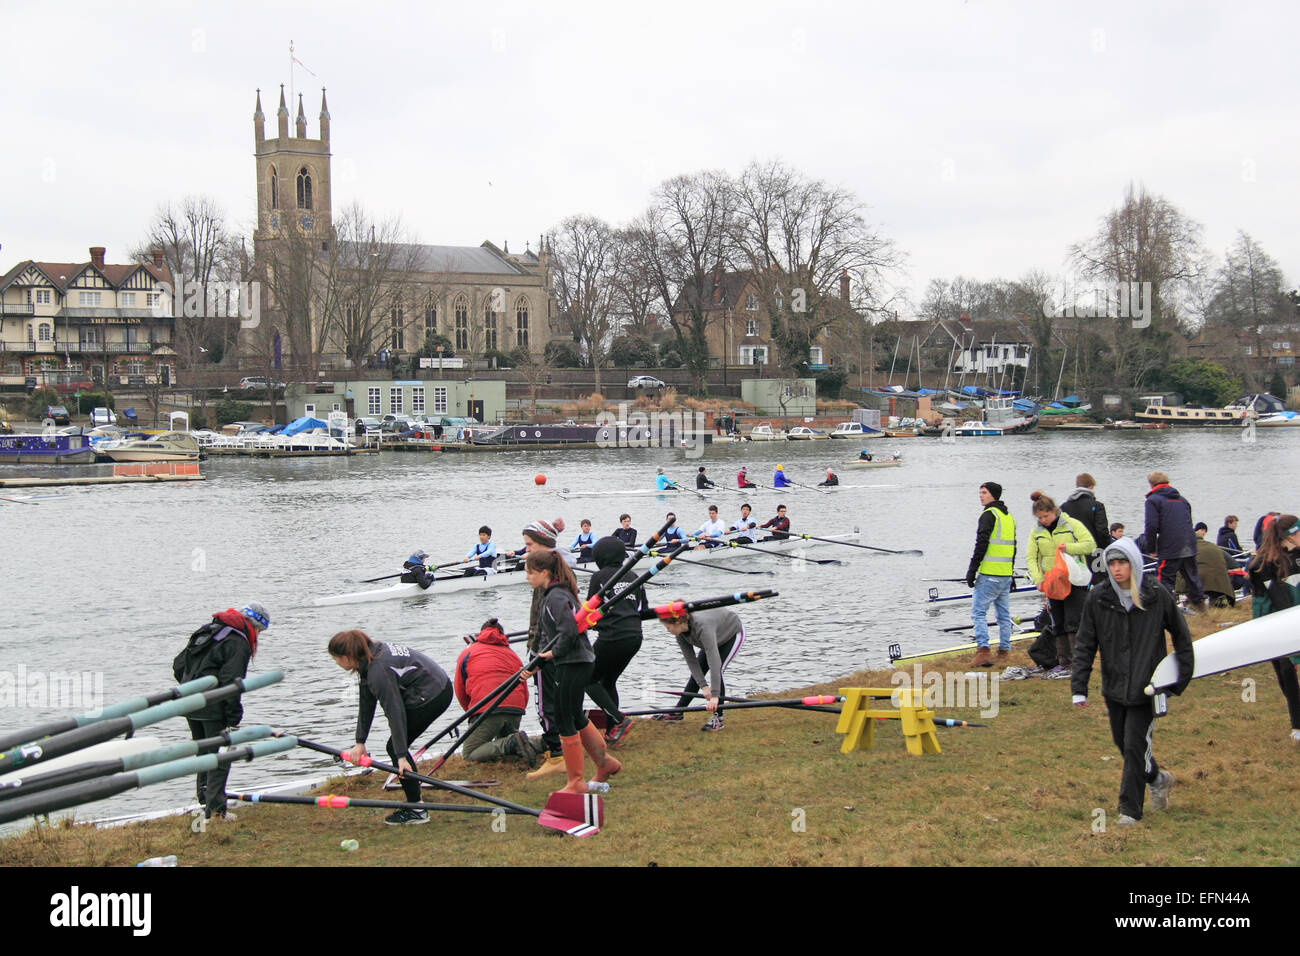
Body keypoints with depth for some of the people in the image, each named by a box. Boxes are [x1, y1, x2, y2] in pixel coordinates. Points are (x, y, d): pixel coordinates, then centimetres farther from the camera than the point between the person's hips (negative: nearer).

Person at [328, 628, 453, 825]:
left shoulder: (379, 671, -26)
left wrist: (401, 756, -23)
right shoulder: (370, 657, 4)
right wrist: (360, 742, 8)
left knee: (395, 748, -4)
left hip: (431, 696, -10)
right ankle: (413, 803, 24)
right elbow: (366, 703, 9)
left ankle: (416, 810, 0)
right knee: (397, 747, 15)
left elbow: (395, 712, -25)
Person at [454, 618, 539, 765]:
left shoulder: (467, 653, 17)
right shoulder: (512, 654, 26)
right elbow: (525, 693, 23)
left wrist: (471, 712, 31)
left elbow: (460, 691, 17)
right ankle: (543, 743, -1)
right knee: (502, 743, 26)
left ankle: (513, 743, -23)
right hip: (516, 709, 5)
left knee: (469, 753, -1)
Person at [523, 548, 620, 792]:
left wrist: (553, 653, -15)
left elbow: (569, 632, -28)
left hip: (572, 666, -10)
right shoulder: (551, 595, 13)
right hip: (580, 663, 10)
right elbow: (547, 633, 17)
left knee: (565, 722, -2)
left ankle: (576, 783, 7)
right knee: (576, 717, 21)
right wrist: (539, 660, 8)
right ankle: (604, 763, 35)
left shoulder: (557, 597, -19)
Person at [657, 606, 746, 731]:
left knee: (717, 671, -22)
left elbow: (714, 661, -49)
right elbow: (691, 661, -18)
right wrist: (704, 686, -28)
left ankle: (717, 718, -14)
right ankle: (677, 713, 14)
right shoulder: (680, 633, -22)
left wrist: (715, 695, -53)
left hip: (733, 633, -7)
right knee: (696, 674, 4)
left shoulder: (702, 627, -45)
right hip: (716, 637, 7)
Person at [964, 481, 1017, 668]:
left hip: (989, 575, -8)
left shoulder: (988, 515, -10)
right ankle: (1004, 653, 14)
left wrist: (971, 570, -12)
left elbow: (981, 545, -16)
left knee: (978, 612, -5)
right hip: (1006, 575, 8)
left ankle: (983, 651, -15)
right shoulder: (1009, 517, 17)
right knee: (1004, 615, 12)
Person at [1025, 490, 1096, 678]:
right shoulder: (1036, 532, 8)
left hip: (1074, 580, -5)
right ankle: (1063, 663, 15)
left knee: (1073, 622, -10)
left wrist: (1069, 547, -22)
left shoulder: (1072, 525, -4)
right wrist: (1038, 578, -11)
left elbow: (1090, 544, -7)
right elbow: (1031, 557, 4)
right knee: (1058, 625, 9)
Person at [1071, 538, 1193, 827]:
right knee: (1122, 743, 13)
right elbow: (1084, 645, -1)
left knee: (1135, 745, -6)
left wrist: (1182, 678, 3)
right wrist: (1079, 687, -8)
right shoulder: (1098, 599, -4)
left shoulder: (1157, 597, -8)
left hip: (1146, 687, -3)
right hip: (1114, 687, 3)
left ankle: (1130, 809, 7)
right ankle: (1158, 779, 40)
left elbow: (1181, 636, 5)